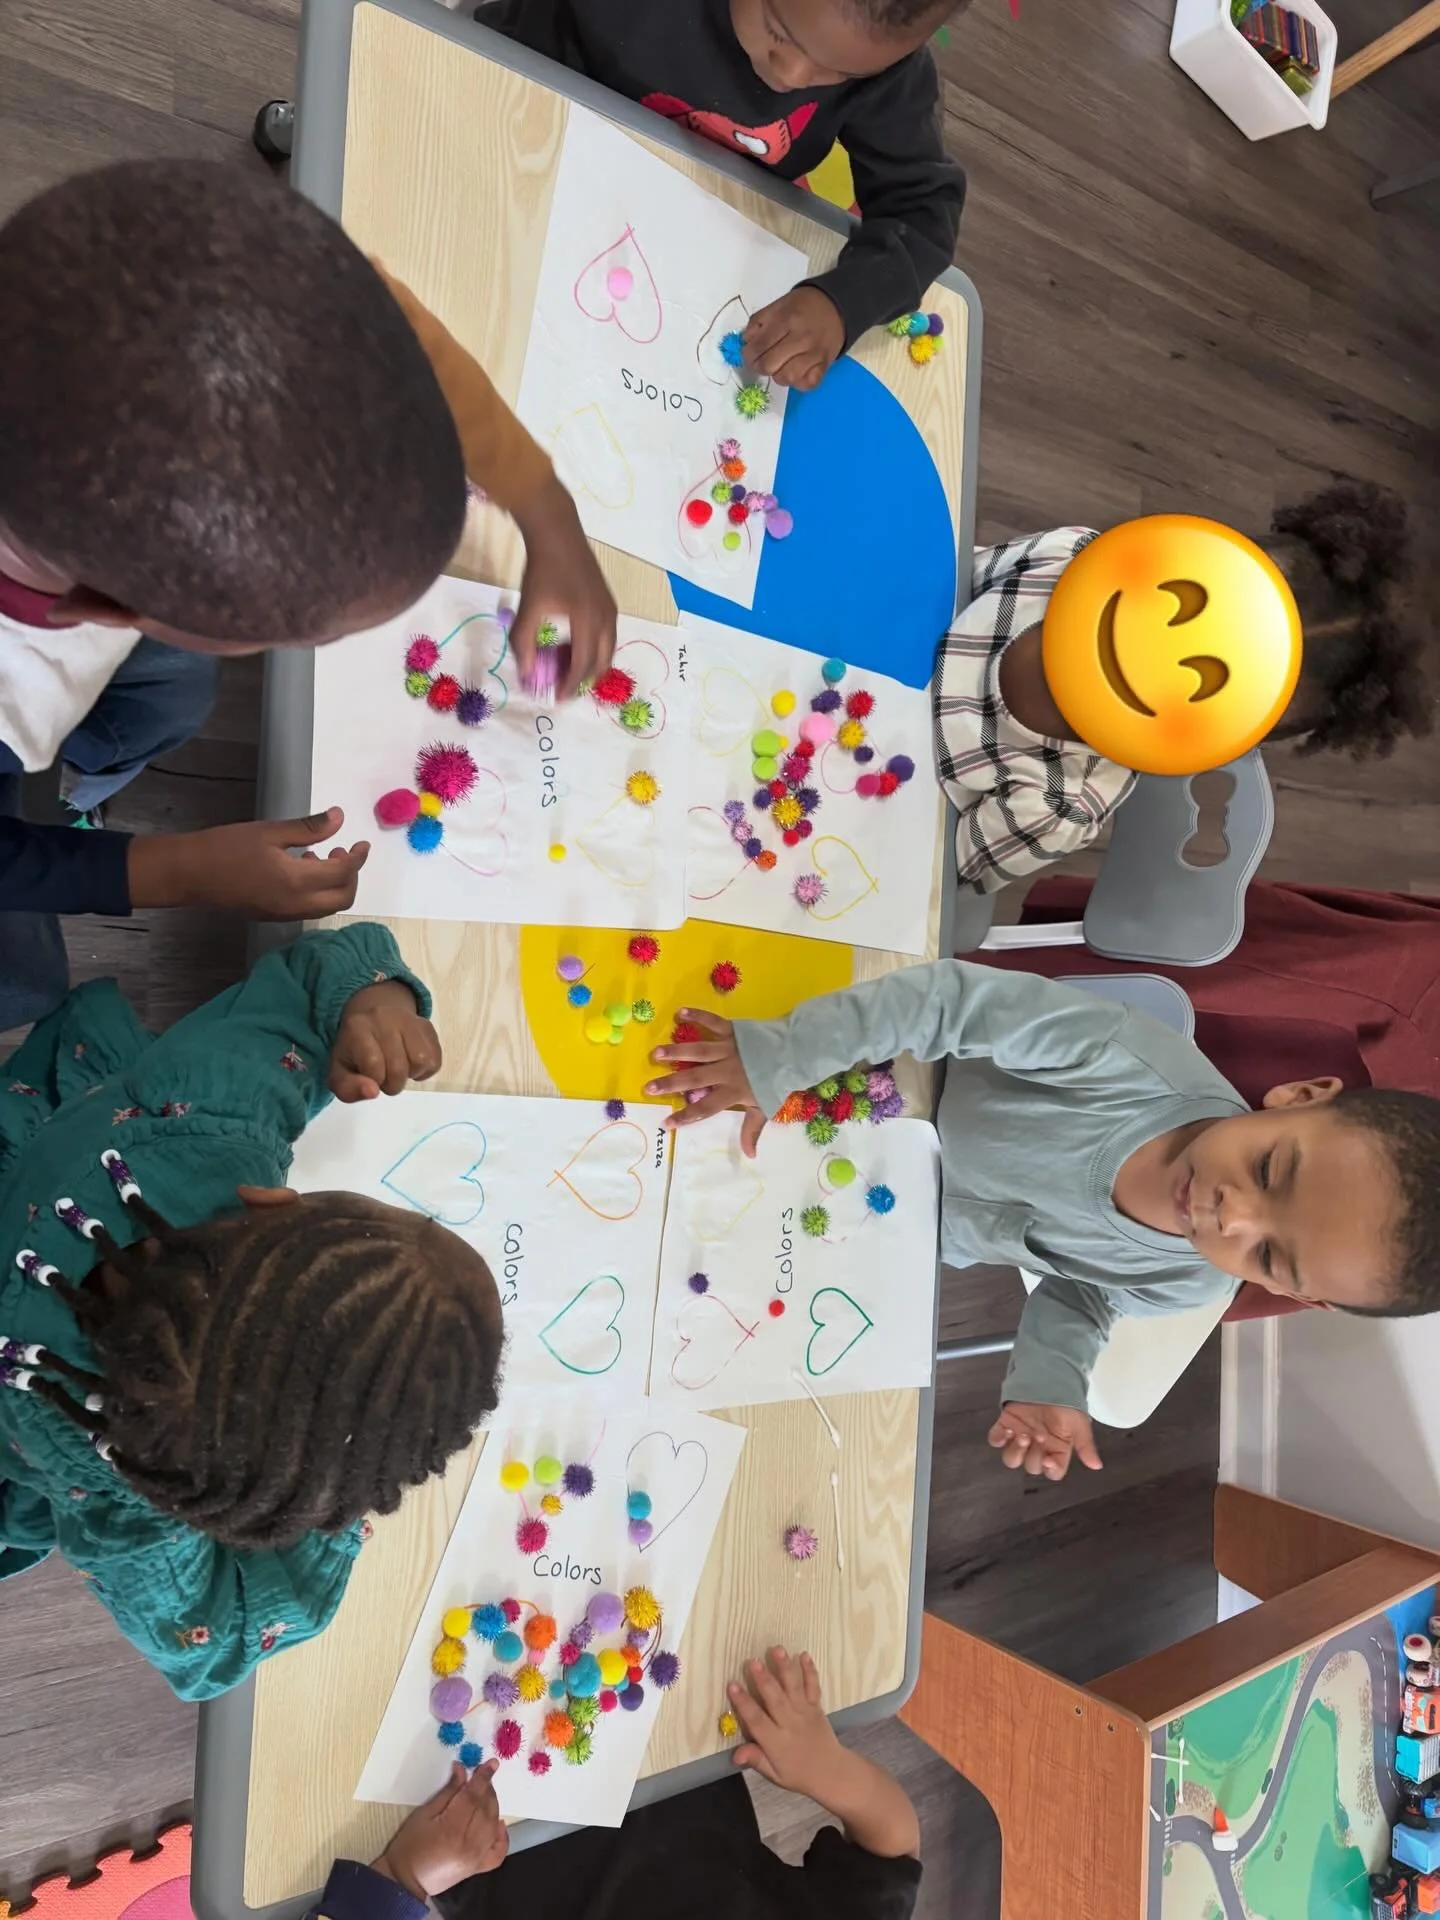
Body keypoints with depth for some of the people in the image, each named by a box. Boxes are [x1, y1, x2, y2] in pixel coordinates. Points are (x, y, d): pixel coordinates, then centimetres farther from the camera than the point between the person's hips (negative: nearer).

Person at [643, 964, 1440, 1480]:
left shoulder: (1187, 1285, -27)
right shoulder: (1136, 1059, -41)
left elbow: (1080, 1292, -6)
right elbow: (956, 1003, -39)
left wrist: (1050, 1382, -25)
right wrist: (779, 1056, -45)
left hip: (917, 1234, 1)